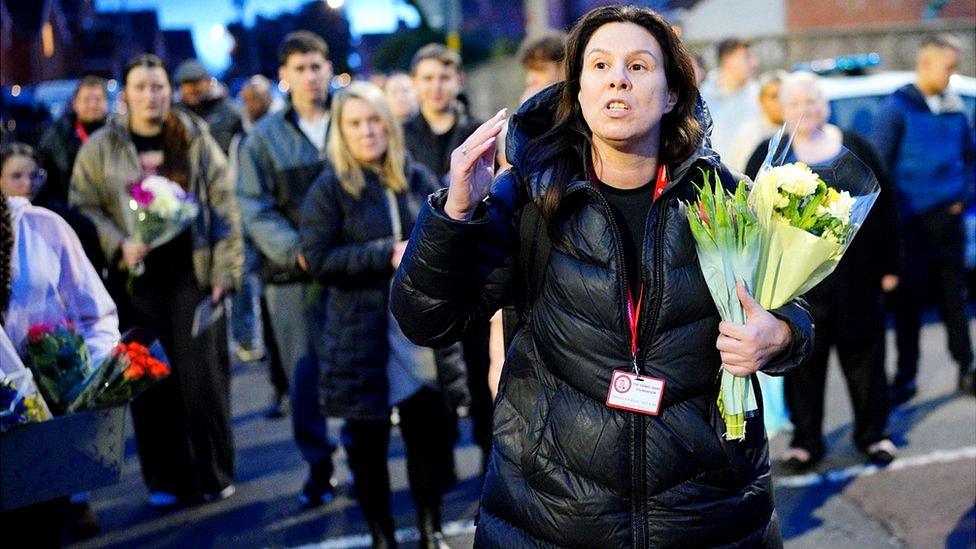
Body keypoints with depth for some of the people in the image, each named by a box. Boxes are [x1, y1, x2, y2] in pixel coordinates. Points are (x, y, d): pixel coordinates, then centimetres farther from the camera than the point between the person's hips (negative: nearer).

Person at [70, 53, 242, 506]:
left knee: (203, 375, -1)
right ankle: (166, 480, 14)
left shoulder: (196, 140, 5)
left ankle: (213, 475, 14)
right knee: (151, 381, 2)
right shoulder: (100, 148, 5)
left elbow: (223, 206, 3)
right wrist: (119, 245, -12)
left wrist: (226, 270, -4)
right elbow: (83, 207, 5)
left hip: (193, 273, 0)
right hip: (137, 279, 1)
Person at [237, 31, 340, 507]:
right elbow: (256, 211, -1)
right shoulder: (264, 138, 4)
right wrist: (297, 252, -16)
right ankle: (319, 464, 17)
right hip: (294, 275, 0)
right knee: (305, 373, 3)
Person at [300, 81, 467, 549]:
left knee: (429, 432, 8)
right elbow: (319, 260, -12)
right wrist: (389, 256, -18)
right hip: (364, 335, -3)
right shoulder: (328, 189, -3)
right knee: (368, 442, 7)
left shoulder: (417, 178, 7)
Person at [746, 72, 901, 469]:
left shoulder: (855, 148, 7)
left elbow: (885, 207, 8)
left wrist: (890, 265, 6)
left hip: (855, 276, 1)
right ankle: (806, 439, 16)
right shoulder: (769, 155, 4)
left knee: (863, 352, 7)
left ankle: (872, 433, 22)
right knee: (803, 360, 4)